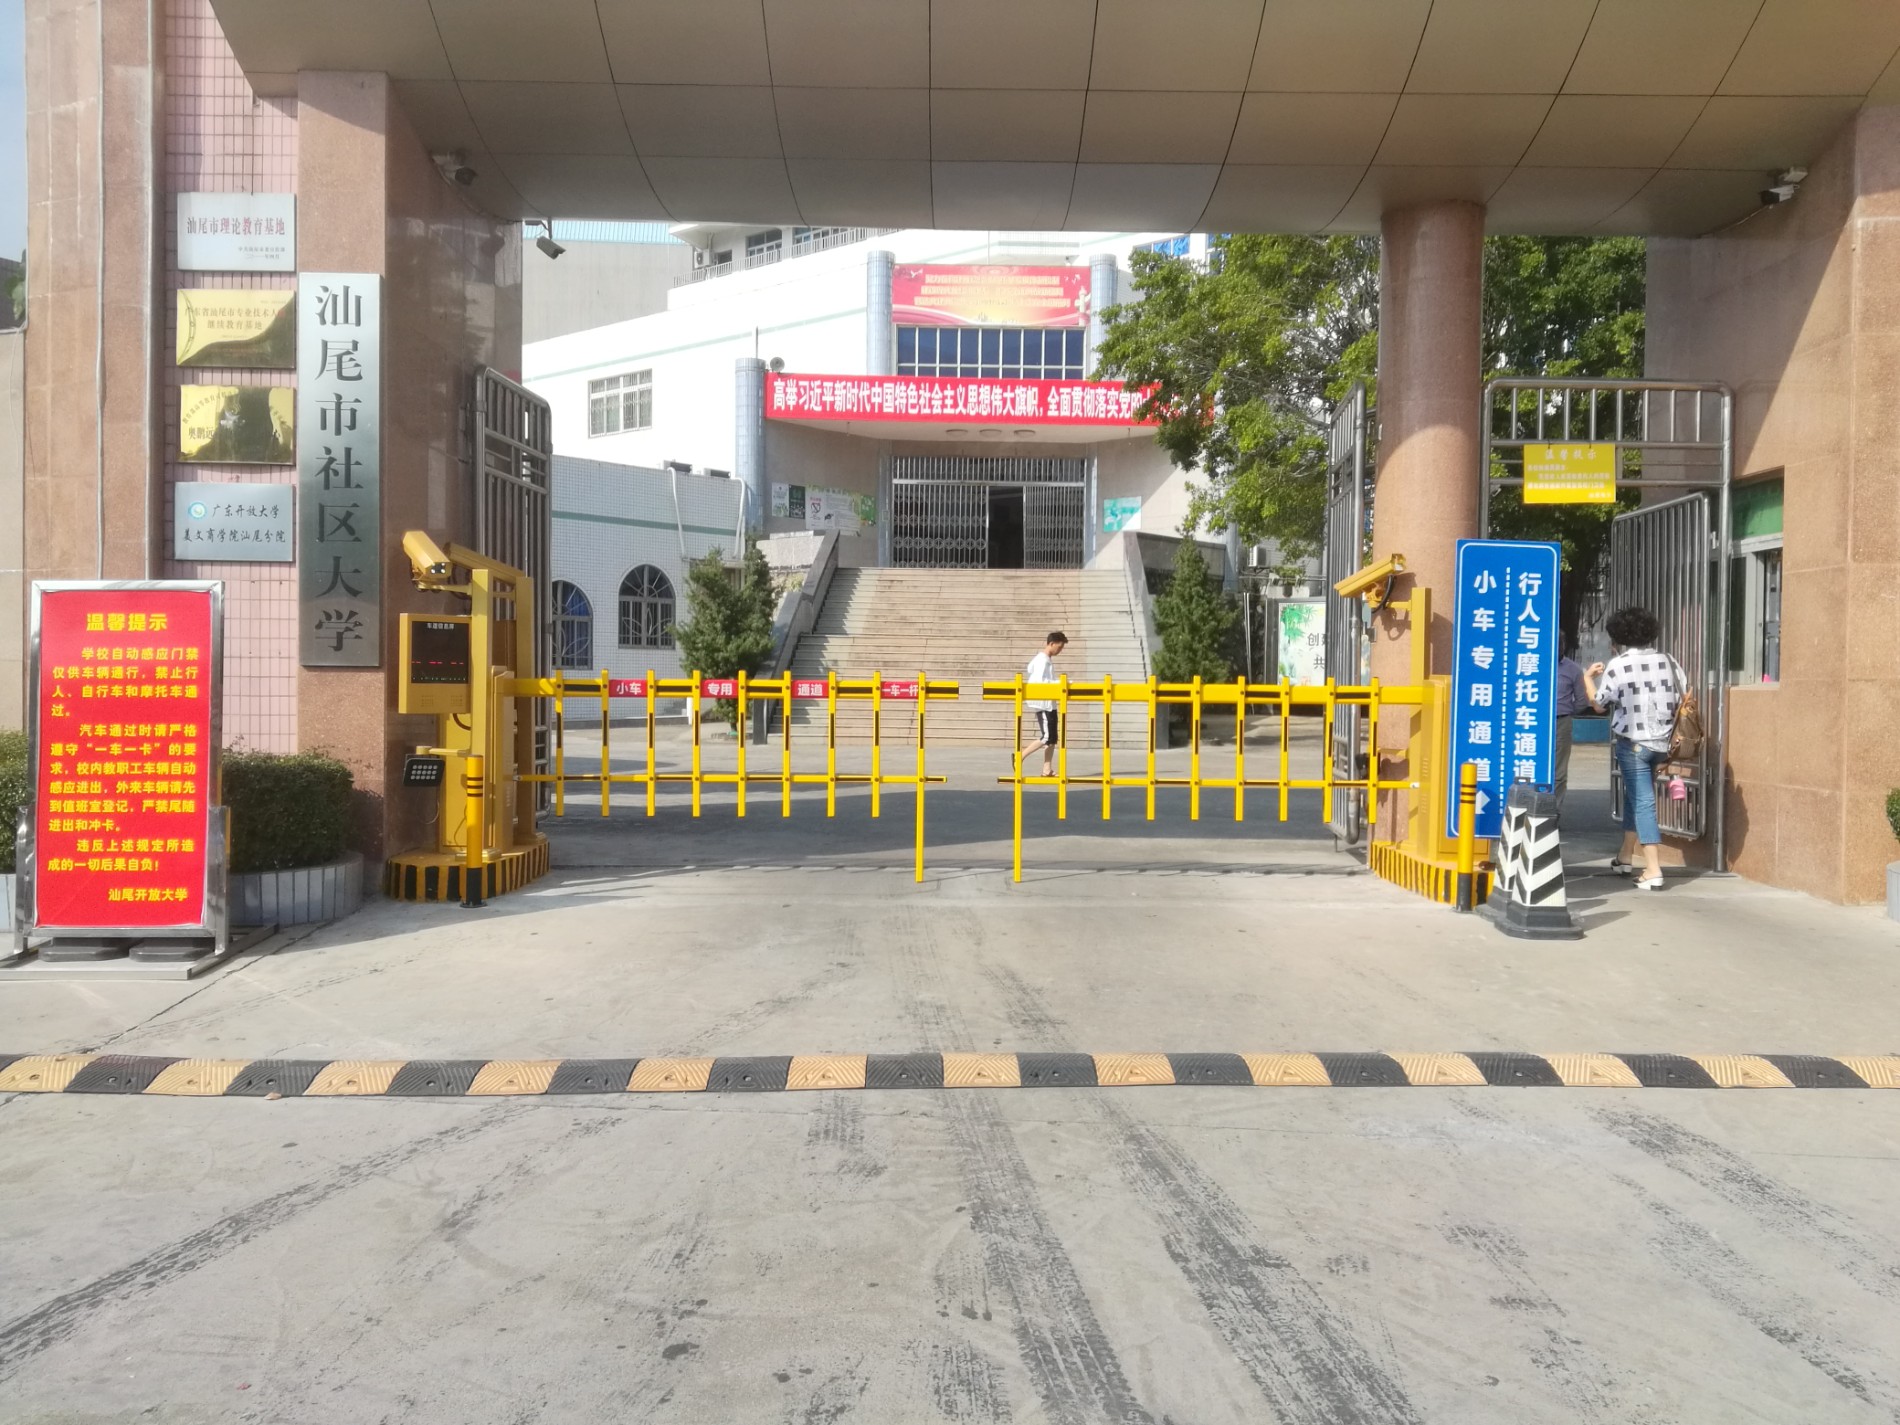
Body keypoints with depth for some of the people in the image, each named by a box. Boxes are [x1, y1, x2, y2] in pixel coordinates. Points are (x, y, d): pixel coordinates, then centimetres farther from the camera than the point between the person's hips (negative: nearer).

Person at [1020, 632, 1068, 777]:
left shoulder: (1048, 661, 17)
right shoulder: (1042, 660, -13)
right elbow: (1039, 682, -21)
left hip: (1049, 704, 10)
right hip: (1042, 704, -10)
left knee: (1053, 737, 6)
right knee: (1046, 737, -10)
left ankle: (1047, 770, 7)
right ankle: (1020, 757, -1)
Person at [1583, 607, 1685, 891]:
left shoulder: (1617, 666, -9)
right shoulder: (1668, 661, 4)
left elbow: (1599, 705, 0)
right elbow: (1684, 701, 5)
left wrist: (1588, 678, 16)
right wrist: (1672, 734, 16)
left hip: (1631, 742, -5)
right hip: (1662, 742, 5)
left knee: (1643, 802, -5)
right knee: (1634, 796, 20)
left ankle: (1653, 871, -13)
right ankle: (1626, 858, 31)